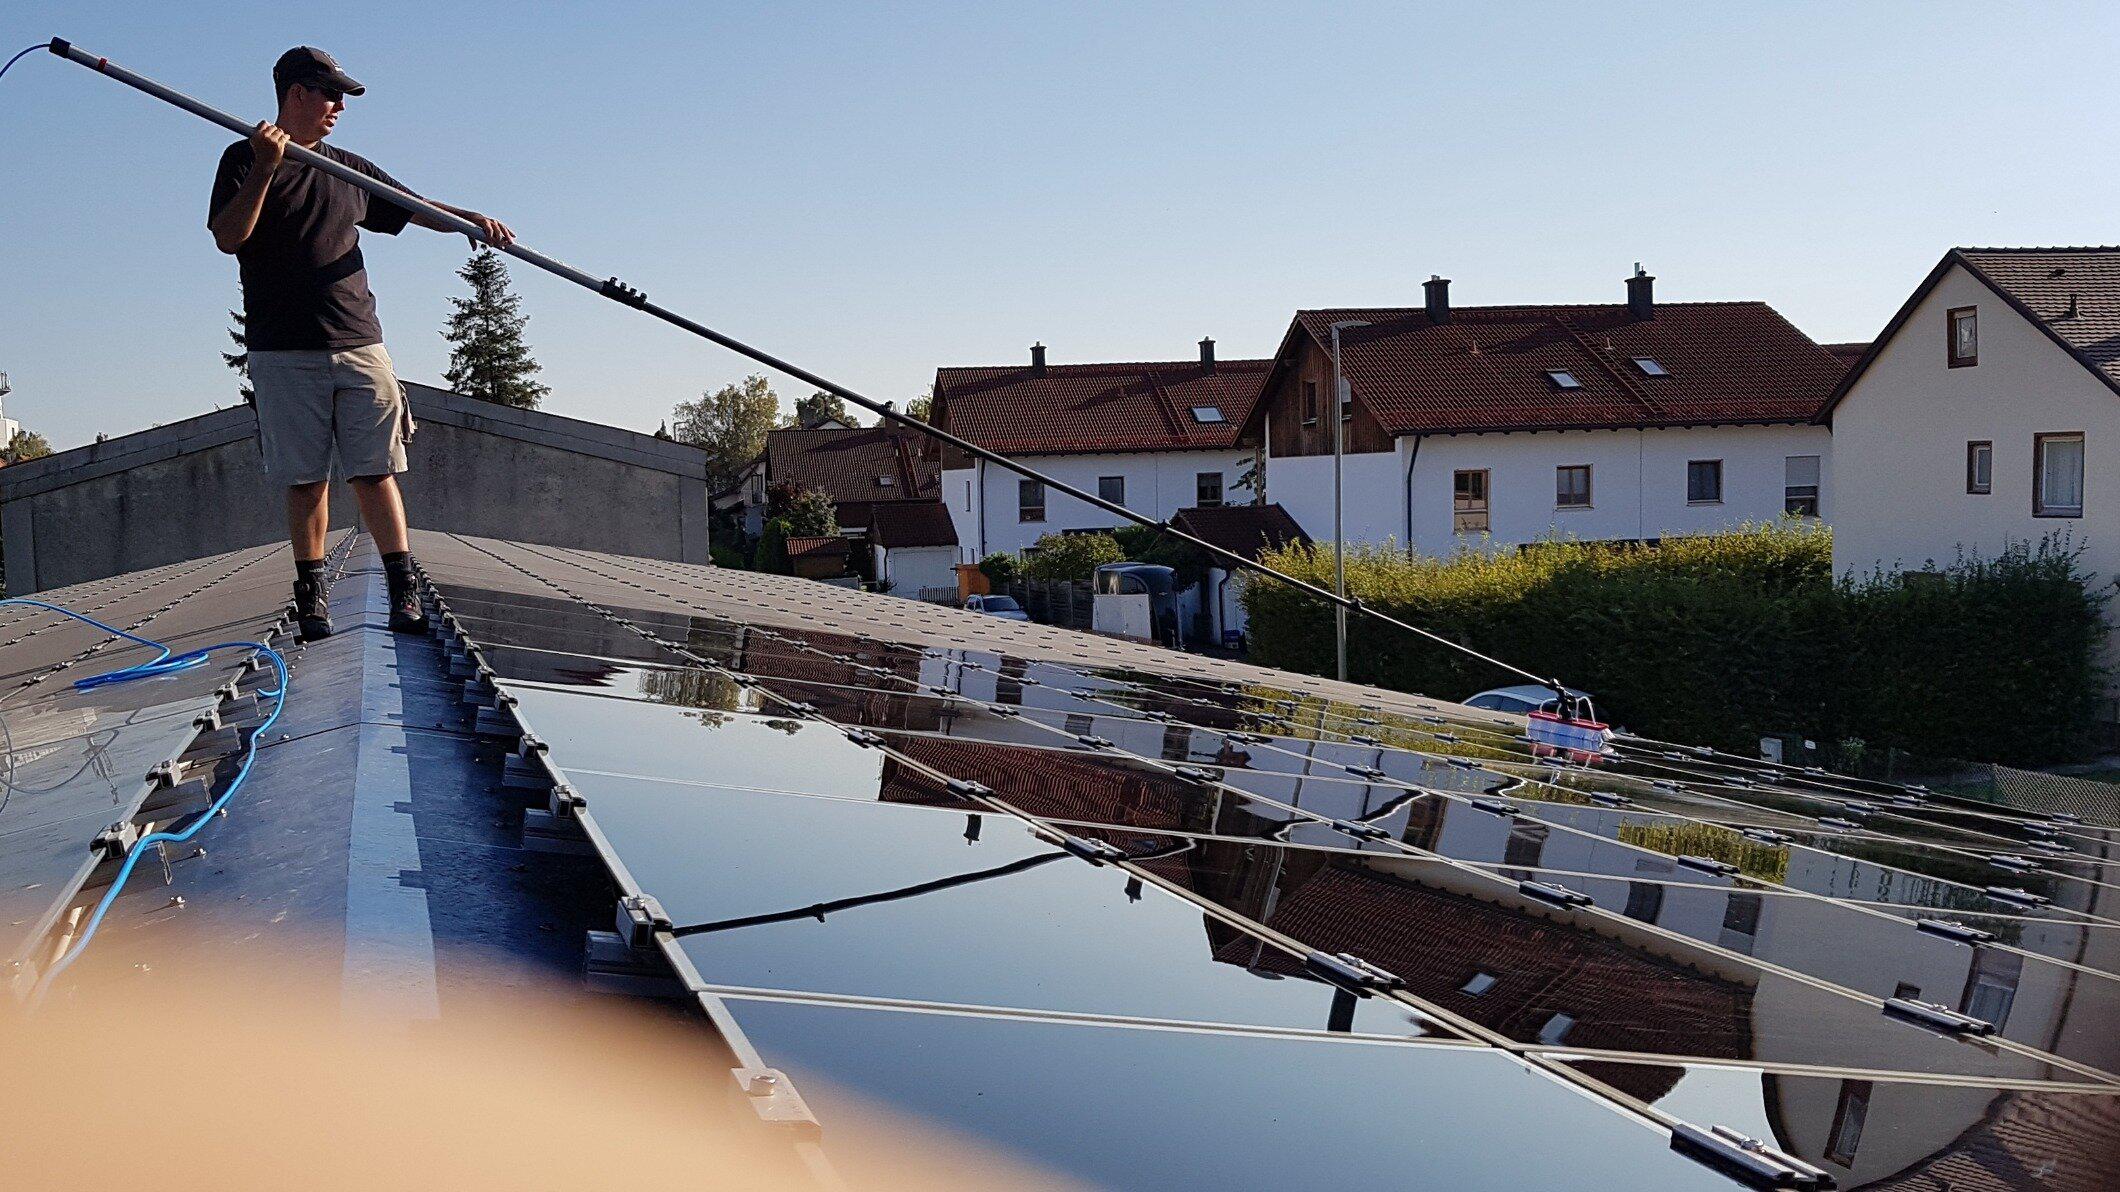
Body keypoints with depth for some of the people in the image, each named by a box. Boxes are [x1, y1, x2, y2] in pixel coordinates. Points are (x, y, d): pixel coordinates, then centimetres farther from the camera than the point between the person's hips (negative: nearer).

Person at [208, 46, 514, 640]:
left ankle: (404, 590, 0)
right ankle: (311, 595, 6)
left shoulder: (350, 169, 19)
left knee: (374, 470, -1)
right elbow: (228, 237, -5)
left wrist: (473, 219, 2)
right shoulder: (246, 159, 6)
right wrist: (266, 168, -14)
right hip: (283, 352, -3)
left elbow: (414, 208, 20)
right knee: (306, 478, -2)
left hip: (358, 344, 3)